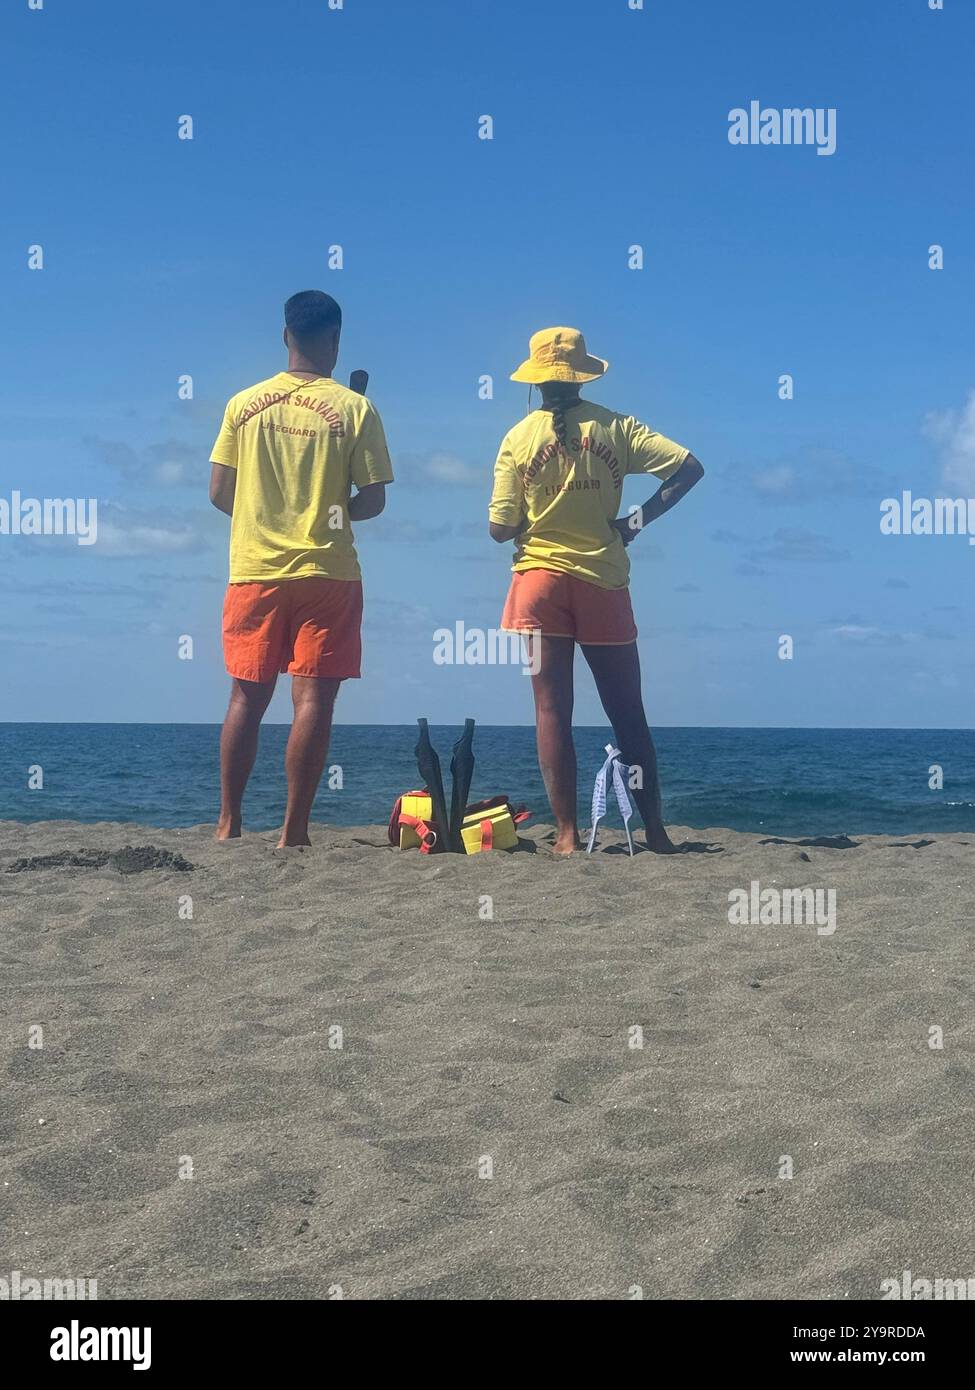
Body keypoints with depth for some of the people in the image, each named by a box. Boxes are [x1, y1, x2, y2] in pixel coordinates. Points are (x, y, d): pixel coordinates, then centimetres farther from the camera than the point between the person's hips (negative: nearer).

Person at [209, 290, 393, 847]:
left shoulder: (245, 403, 3)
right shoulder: (355, 409, -4)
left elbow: (219, 492, 2)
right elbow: (373, 500, -5)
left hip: (255, 571, 3)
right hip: (327, 572, -3)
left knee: (247, 697, 10)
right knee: (314, 699, 0)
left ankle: (229, 824, 11)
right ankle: (294, 831, -1)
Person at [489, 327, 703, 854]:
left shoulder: (518, 439, -2)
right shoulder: (614, 427, -1)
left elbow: (502, 529, -4)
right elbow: (689, 467, -8)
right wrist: (637, 520, -1)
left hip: (540, 580, -1)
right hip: (603, 583, 1)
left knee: (552, 710, 2)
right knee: (627, 713, 9)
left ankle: (568, 835, -2)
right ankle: (654, 831, 10)